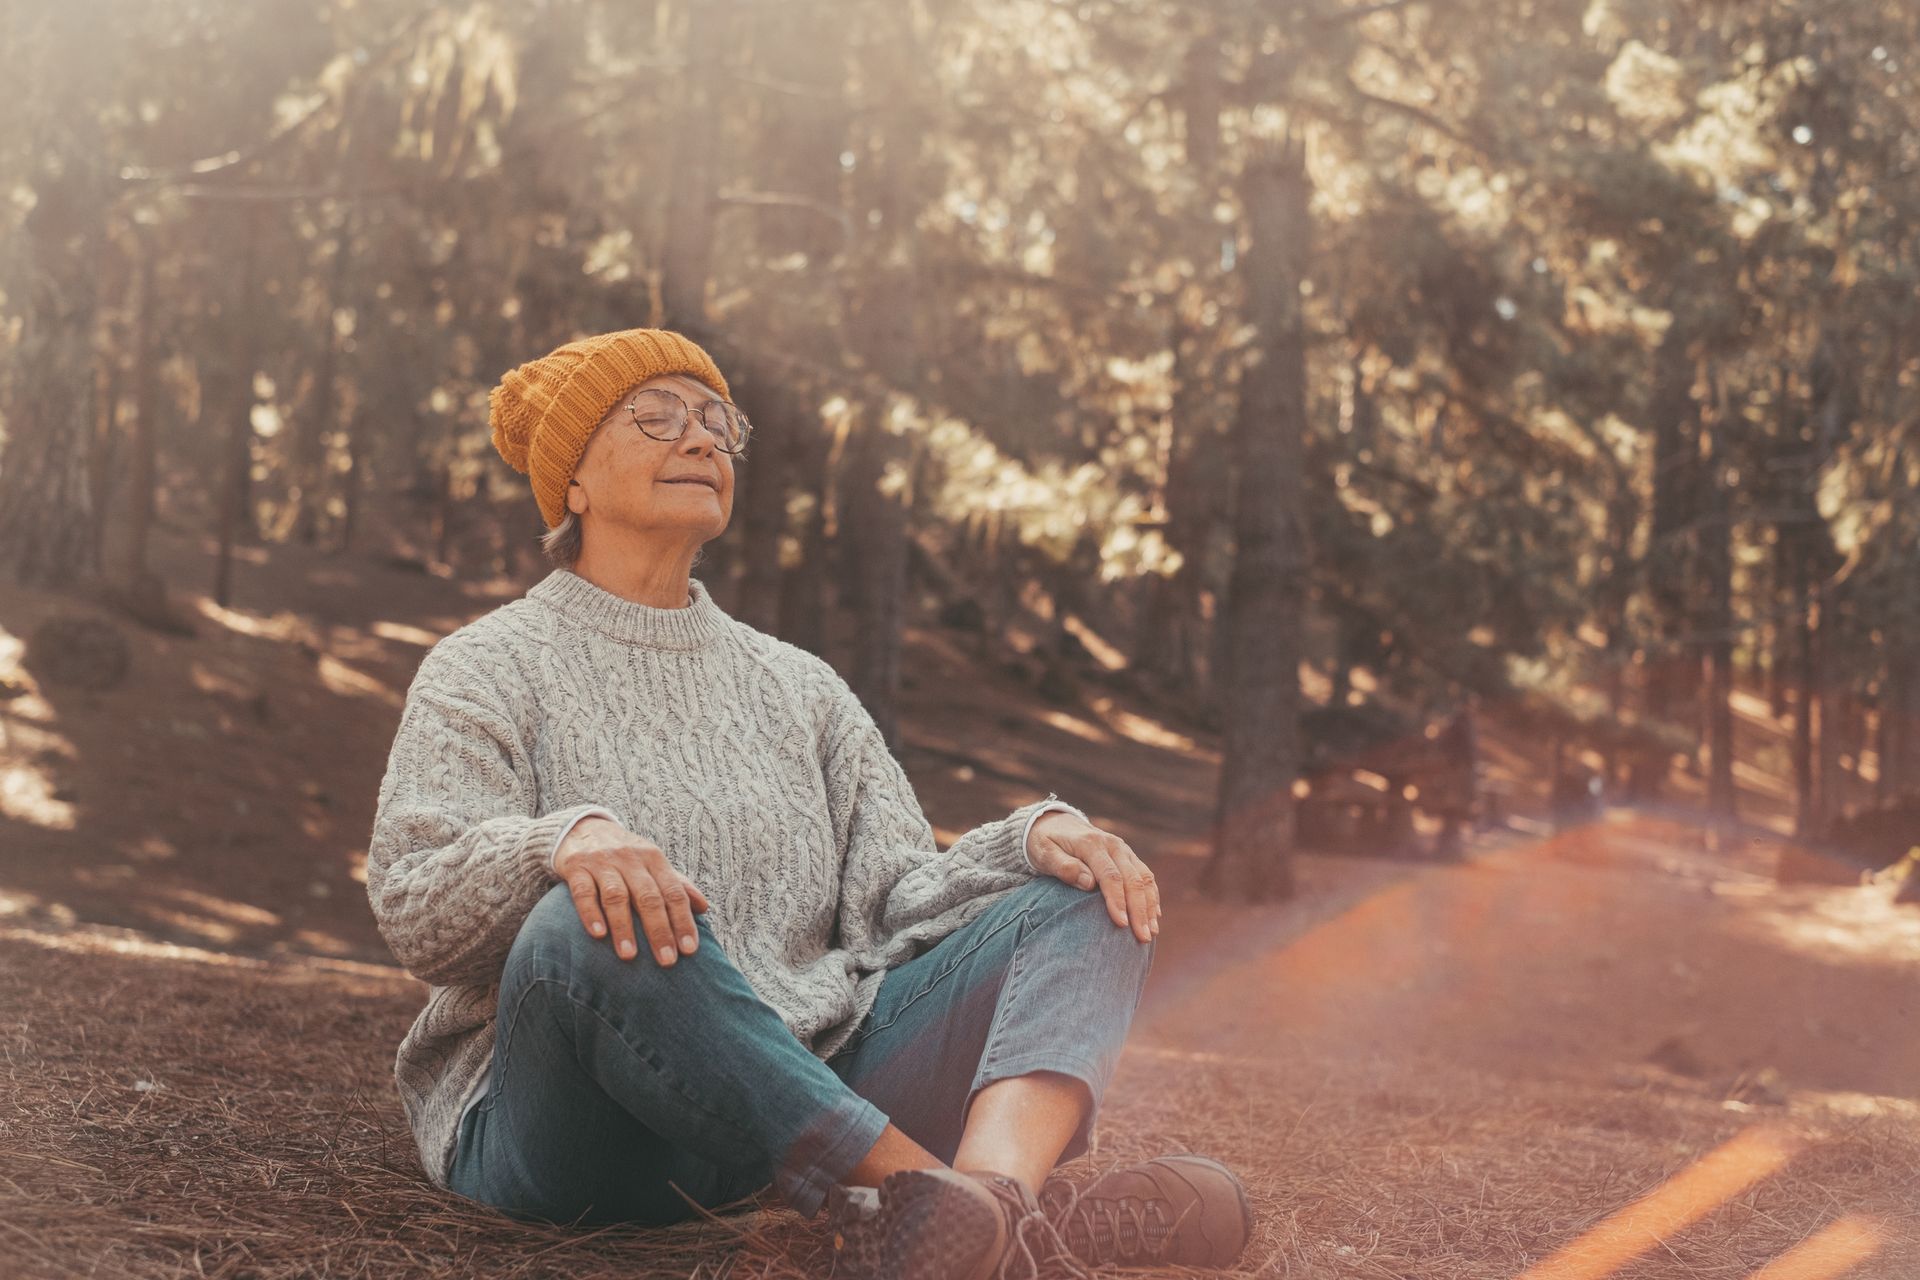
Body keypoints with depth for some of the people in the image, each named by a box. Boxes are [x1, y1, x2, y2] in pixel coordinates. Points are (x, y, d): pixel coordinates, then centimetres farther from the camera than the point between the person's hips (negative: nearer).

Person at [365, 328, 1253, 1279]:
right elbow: (413, 911, -8)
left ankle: (993, 1184, -42)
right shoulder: (490, 670, 8)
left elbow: (895, 899, 11)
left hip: (807, 1098, 5)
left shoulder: (796, 685, 22)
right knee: (594, 929, -36)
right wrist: (564, 840, -29)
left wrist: (1037, 835, -9)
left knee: (1083, 897, -7)